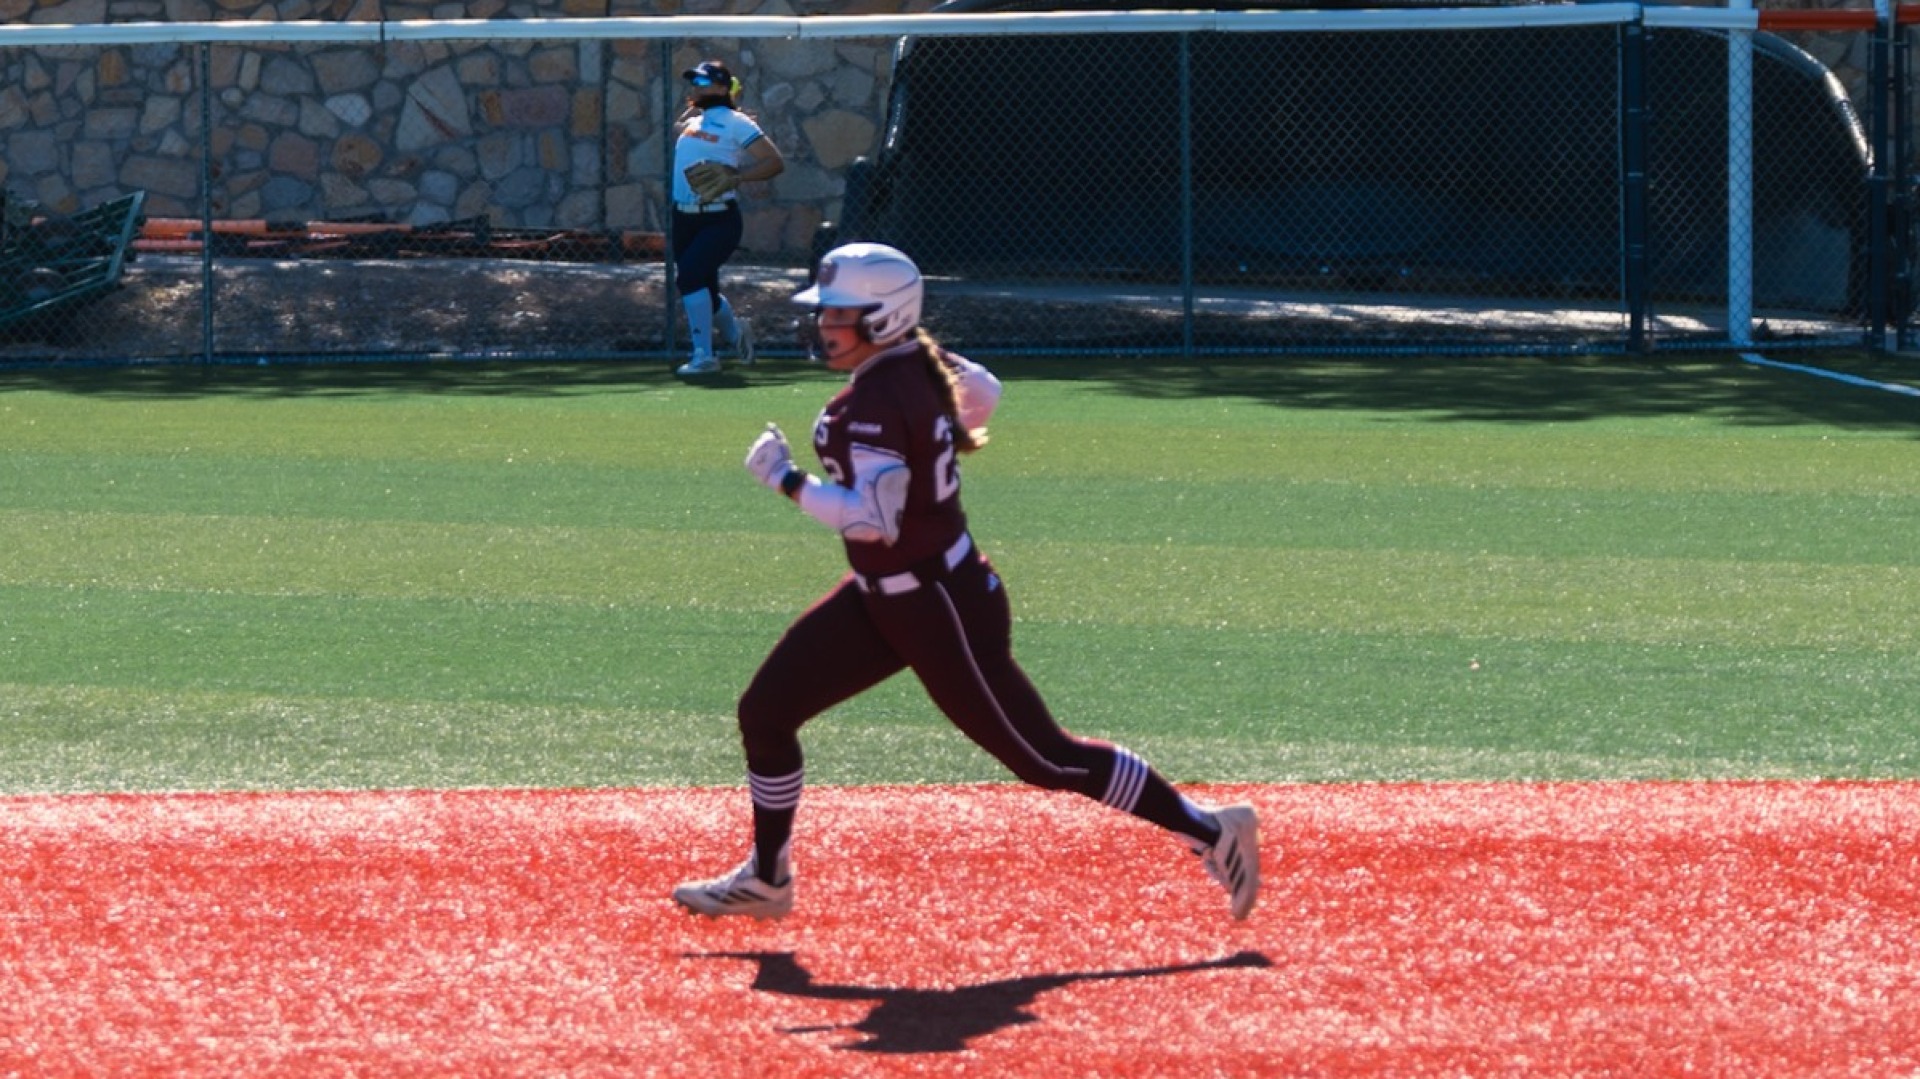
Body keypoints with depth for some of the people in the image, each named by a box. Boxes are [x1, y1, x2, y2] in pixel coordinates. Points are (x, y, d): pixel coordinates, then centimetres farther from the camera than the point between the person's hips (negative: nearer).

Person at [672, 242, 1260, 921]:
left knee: (1043, 759, -1)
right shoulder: (922, 363, 2)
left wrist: (786, 479, -23)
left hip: (941, 610, -10)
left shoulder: (874, 405, -25)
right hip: (884, 599, 10)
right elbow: (983, 393, 21)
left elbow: (873, 521, -33)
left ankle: (1210, 831, 7)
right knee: (765, 712, 10)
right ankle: (766, 879, 25)